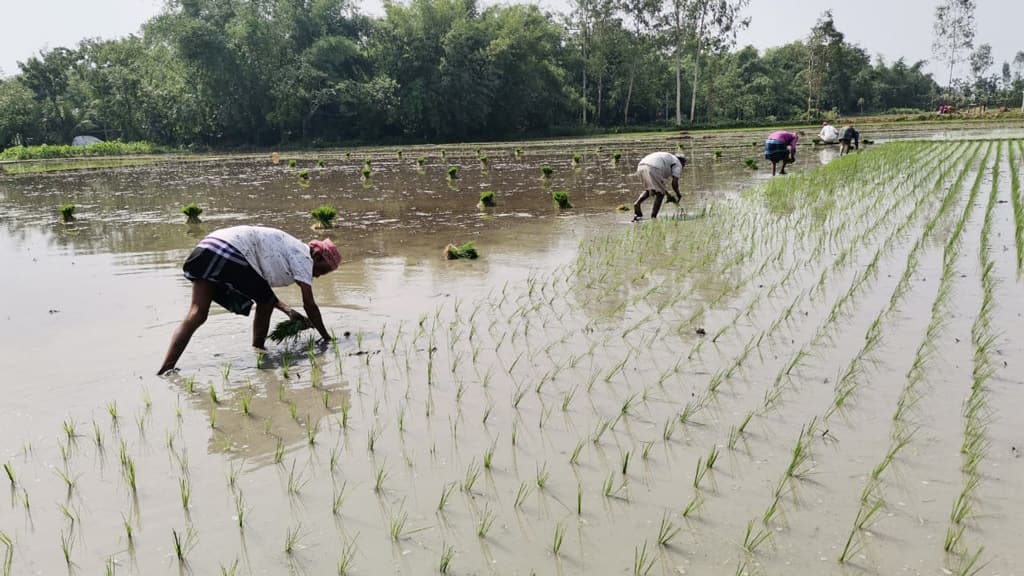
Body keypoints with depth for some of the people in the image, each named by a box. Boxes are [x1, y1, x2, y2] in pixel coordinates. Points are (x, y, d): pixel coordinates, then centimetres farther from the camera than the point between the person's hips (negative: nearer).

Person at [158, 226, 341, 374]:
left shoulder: (290, 250, 28)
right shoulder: (303, 257, 2)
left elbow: (261, 285, 25)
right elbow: (309, 304, 0)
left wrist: (287, 310, 17)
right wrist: (327, 338, 8)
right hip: (229, 253, -9)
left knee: (196, 315, -1)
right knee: (266, 303, 9)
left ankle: (165, 369, -11)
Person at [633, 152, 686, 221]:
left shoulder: (666, 159, 40)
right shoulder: (677, 164, 19)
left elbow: (659, 184, 40)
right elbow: (674, 182, 5)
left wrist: (668, 194, 42)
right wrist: (678, 195, 22)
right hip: (653, 169, -7)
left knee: (649, 189, 29)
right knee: (660, 193, 9)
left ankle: (637, 203, 5)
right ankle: (653, 218, 3)